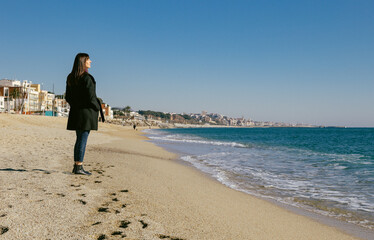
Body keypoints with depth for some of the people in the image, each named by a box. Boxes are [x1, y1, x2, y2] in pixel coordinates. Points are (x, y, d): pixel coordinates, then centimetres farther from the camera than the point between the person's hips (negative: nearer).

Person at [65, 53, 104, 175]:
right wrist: (98, 109, -2)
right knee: (83, 140, -3)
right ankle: (78, 167, 1)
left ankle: (76, 166, 19)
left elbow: (68, 97, 14)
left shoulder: (70, 78, 10)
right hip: (86, 111, -8)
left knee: (79, 139, 14)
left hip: (75, 112, 8)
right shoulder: (87, 78, -15)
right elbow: (91, 97, -18)